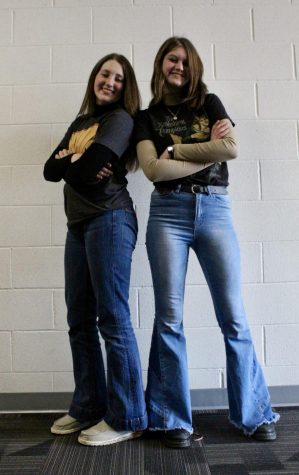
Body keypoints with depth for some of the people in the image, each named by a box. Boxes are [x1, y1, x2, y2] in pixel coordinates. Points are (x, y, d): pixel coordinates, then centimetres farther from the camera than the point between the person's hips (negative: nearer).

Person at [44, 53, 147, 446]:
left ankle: (126, 419, 5)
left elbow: (87, 167, -13)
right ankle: (88, 407, 21)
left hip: (110, 220, -7)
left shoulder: (120, 119, 2)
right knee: (80, 321, 8)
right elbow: (50, 170, 11)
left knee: (113, 318, -7)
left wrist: (69, 164, 8)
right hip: (78, 225, 7)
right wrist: (77, 163, -7)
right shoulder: (79, 123, 24)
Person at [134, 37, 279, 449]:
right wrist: (209, 152, -3)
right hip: (168, 211, 0)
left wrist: (175, 150, 0)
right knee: (170, 317, -2)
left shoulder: (210, 103, 16)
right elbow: (153, 170, -5)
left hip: (215, 209, 1)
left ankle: (253, 414, 16)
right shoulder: (146, 117, 13)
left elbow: (231, 148, -2)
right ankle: (174, 420, 11)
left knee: (233, 316, 0)